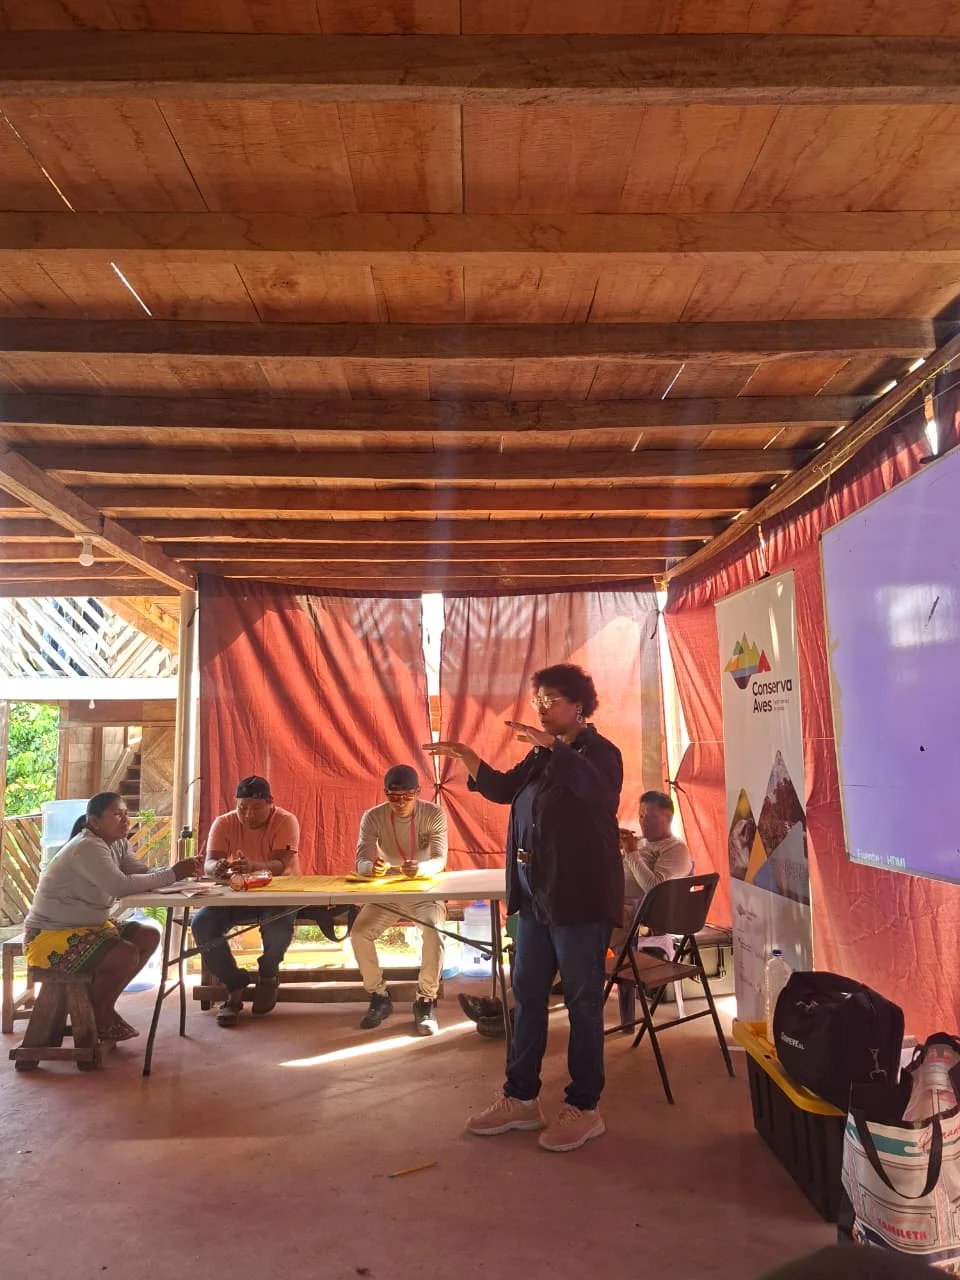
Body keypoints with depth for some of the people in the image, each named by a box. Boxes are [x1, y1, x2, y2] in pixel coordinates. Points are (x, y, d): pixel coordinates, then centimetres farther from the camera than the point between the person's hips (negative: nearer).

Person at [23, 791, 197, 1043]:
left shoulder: (117, 844, 6)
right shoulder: (87, 847, -23)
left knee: (149, 937, 2)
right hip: (50, 935, -10)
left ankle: (102, 1008, 12)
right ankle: (91, 1017, 0)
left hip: (87, 926, 10)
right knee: (126, 954, -26)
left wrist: (179, 871, -20)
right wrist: (172, 874, -30)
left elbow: (145, 874, -1)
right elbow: (120, 886, -35)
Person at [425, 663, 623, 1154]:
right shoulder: (540, 756, 12)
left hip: (580, 897, -8)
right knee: (527, 997, 15)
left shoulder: (600, 752, -10)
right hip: (535, 896, 8)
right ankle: (520, 1099, 28)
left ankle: (584, 1108, 18)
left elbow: (597, 790, -31)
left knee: (582, 1002, 4)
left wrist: (552, 745, -34)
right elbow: (503, 789, 16)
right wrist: (466, 756, 4)